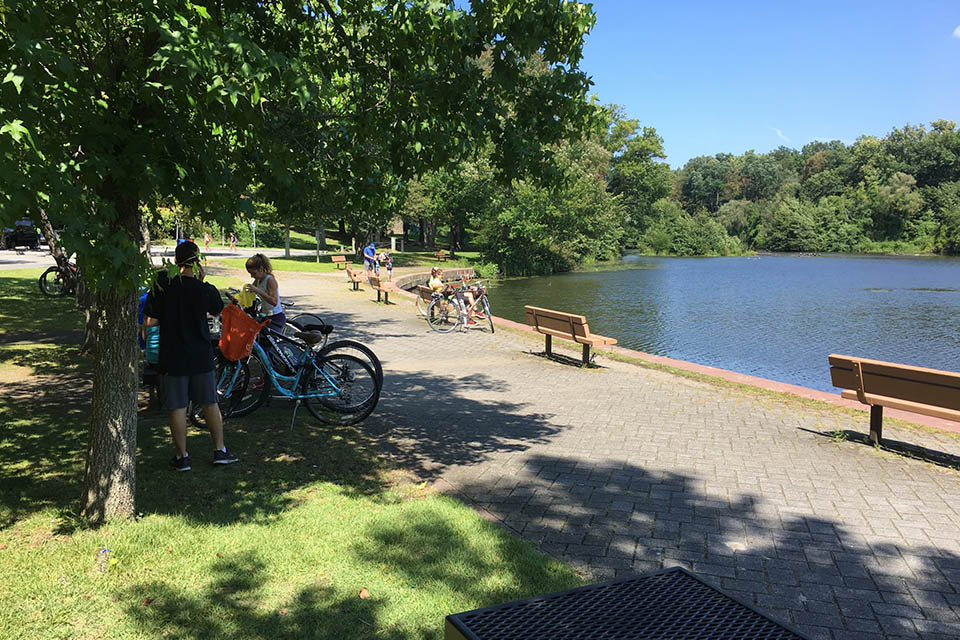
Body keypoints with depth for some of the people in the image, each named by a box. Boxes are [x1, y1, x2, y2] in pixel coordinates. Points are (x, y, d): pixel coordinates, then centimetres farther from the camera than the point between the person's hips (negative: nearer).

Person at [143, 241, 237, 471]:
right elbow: (217, 311, 11)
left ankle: (182, 456, 15)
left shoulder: (161, 286, -11)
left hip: (173, 356, -1)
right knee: (210, 403, 13)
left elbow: (150, 321, -10)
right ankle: (220, 450, 20)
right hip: (201, 356, 1)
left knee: (177, 408, 8)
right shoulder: (205, 289, -10)